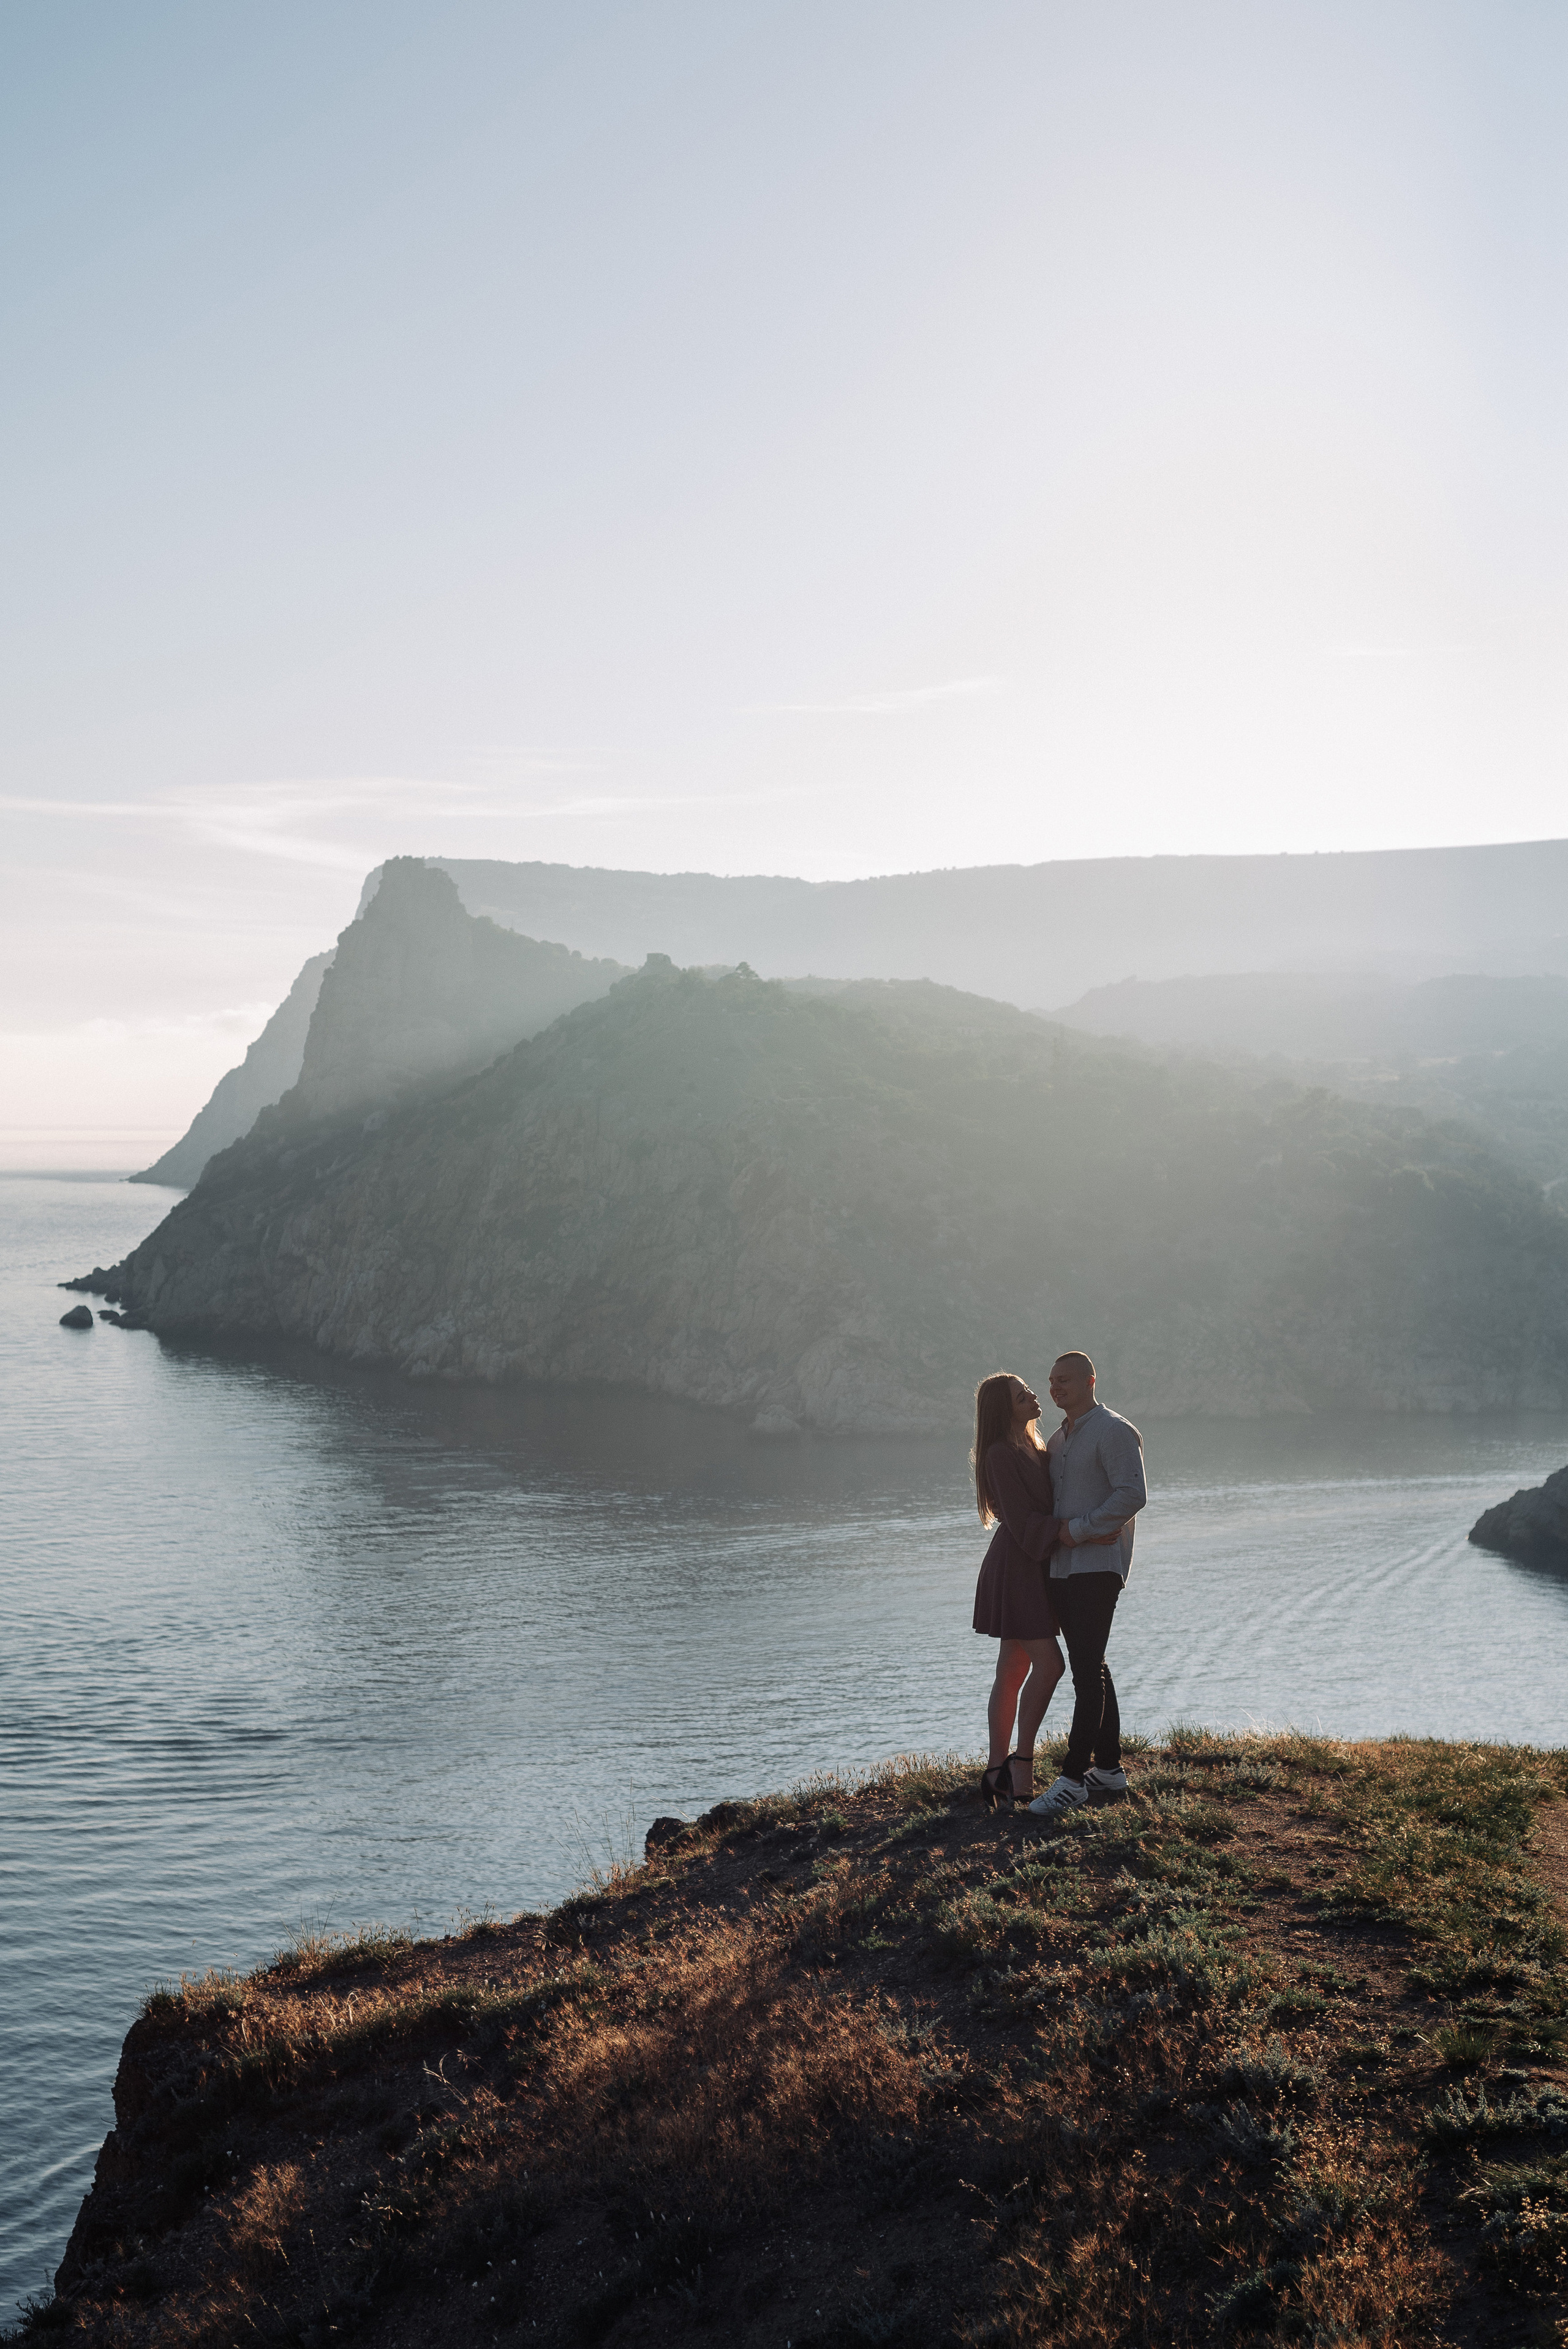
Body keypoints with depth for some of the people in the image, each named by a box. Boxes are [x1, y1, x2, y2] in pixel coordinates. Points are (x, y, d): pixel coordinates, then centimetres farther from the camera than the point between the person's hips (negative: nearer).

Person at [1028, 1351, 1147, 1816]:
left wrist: (1078, 1530, -16)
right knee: (1090, 1669, 12)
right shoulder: (1058, 1440, 19)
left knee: (1087, 1670, -10)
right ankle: (1109, 1768, 19)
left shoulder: (1114, 1432, -7)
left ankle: (1074, 1777, -12)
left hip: (1098, 1566, -9)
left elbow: (1132, 1494, -17)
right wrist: (1060, 1531, 4)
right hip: (1061, 1568, 9)